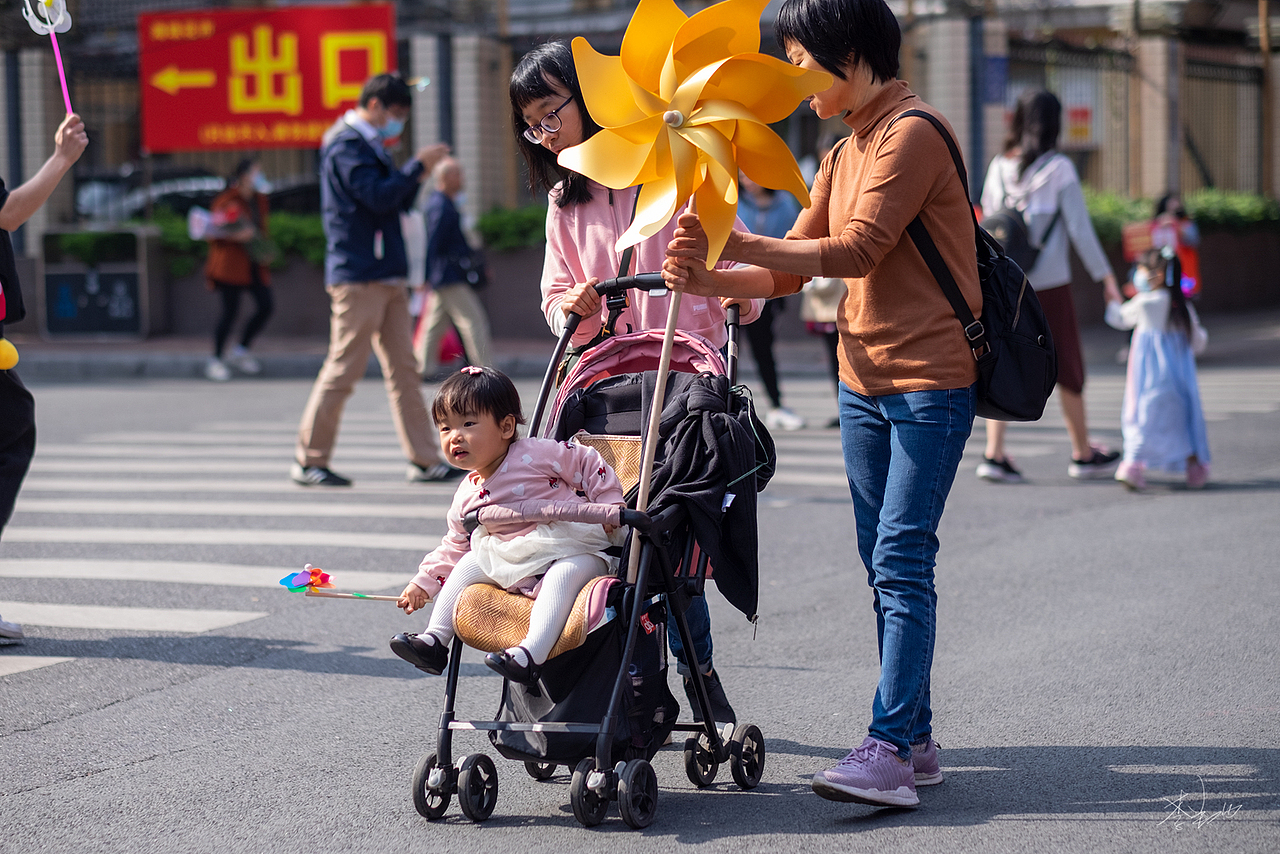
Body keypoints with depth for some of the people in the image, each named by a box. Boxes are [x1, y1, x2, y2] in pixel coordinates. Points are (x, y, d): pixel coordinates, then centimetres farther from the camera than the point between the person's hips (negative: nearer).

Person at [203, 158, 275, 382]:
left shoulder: (259, 199, 12)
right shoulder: (226, 200, -9)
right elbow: (215, 234, -9)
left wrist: (265, 249, 7)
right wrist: (236, 236, -25)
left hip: (254, 264, 7)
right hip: (231, 264, -7)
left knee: (266, 305, 0)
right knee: (230, 311, -7)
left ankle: (240, 351, 18)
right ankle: (215, 361, 7)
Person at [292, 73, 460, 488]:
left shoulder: (369, 145, 20)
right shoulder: (347, 145, -10)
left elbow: (397, 201, 22)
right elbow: (378, 197, -21)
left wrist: (417, 173, 7)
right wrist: (418, 165, -14)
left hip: (387, 275, 10)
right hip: (358, 277, -10)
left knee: (404, 367, 6)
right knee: (344, 368, -6)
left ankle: (424, 460, 6)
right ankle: (309, 460, 2)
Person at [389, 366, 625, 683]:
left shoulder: (536, 454, -11)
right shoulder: (467, 496, 8)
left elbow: (588, 464, -5)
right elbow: (454, 547, 20)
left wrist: (610, 504, -10)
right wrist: (424, 582, 16)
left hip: (574, 550, -7)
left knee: (565, 572, -36)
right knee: (469, 562, 1)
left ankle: (532, 652, -50)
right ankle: (435, 640, 1)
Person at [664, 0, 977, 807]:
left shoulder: (912, 133, -11)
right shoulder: (844, 155, 16)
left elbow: (859, 250, -21)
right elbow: (792, 270, 11)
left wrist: (732, 240, -21)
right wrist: (706, 281, -7)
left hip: (930, 381, -9)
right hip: (864, 379, 9)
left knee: (902, 561, -14)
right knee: (885, 566, 8)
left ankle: (889, 749, -17)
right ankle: (916, 740, 13)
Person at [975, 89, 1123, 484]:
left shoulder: (999, 166, 3)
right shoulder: (1058, 168, -10)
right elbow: (1080, 228, -10)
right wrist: (1105, 276, -3)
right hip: (1049, 283, -4)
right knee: (1068, 367, 9)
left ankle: (993, 454, -5)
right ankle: (1083, 455, 19)